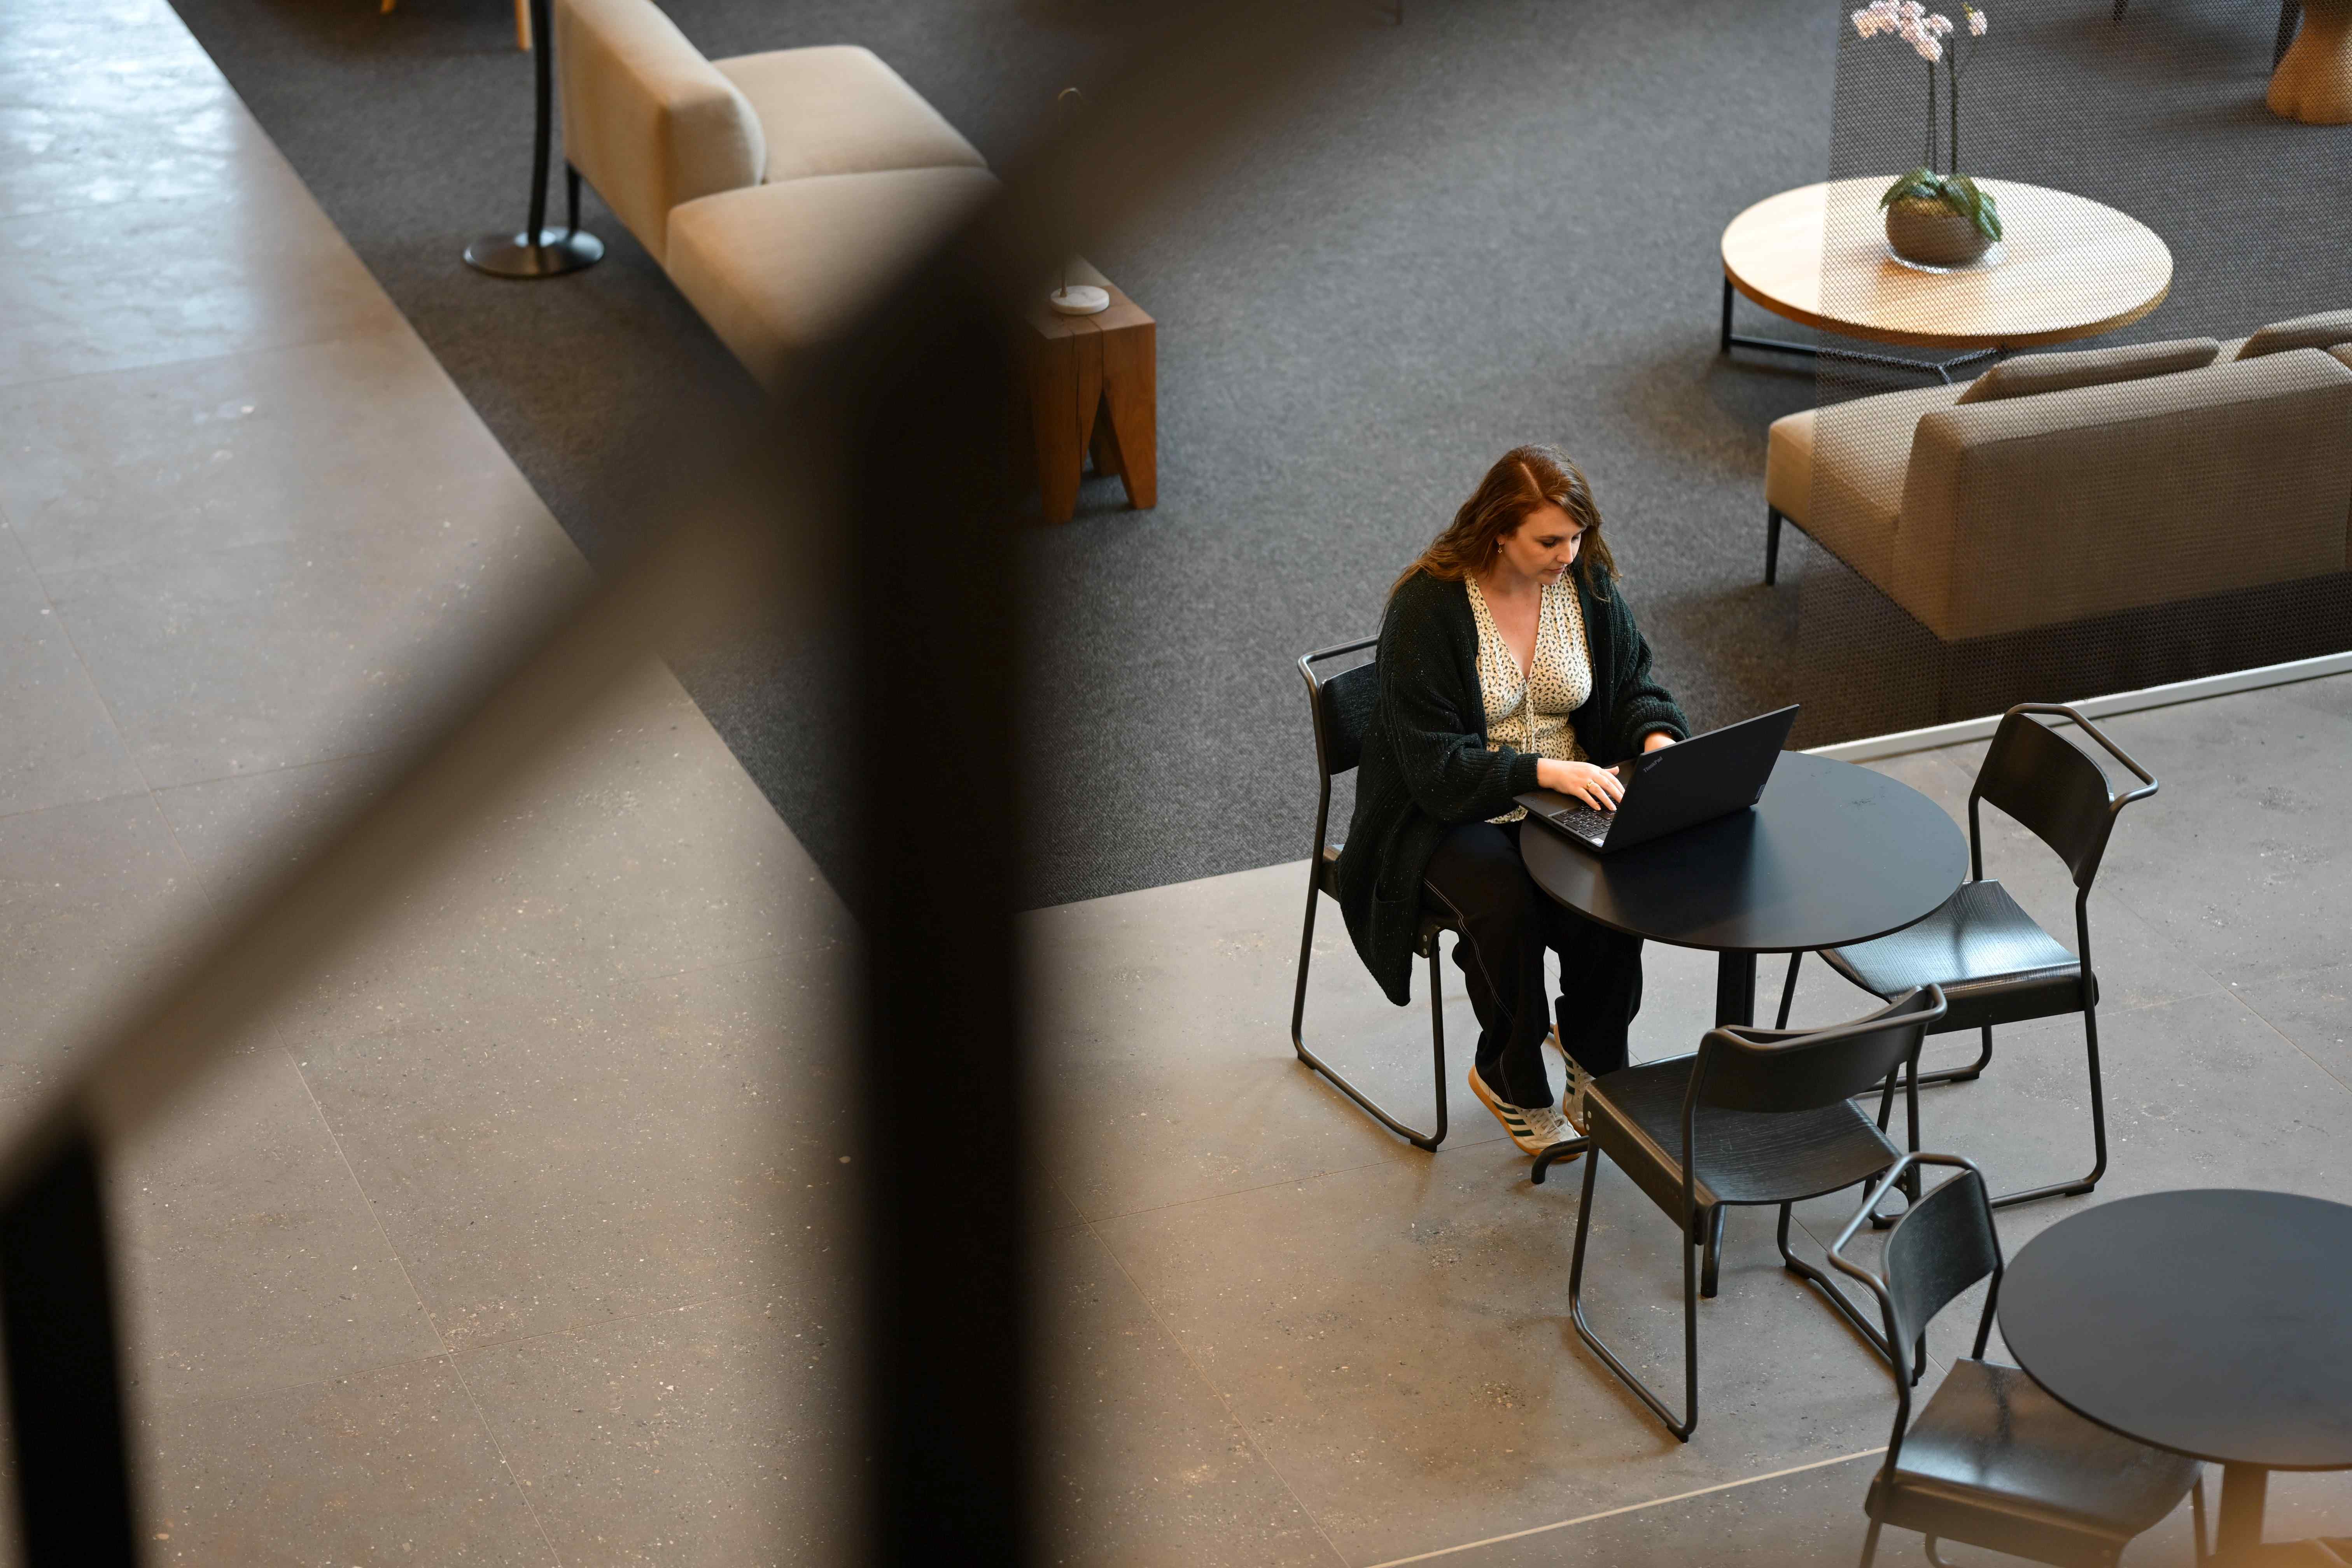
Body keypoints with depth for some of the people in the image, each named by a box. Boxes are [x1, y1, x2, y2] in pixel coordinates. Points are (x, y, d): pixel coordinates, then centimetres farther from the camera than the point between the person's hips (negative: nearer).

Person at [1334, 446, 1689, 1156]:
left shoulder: (1588, 583, -2)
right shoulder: (1428, 607, -19)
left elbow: (1633, 683, 12)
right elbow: (1433, 762, -22)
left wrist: (1658, 739, -12)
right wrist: (1544, 771, -34)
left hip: (1567, 797, 4)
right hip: (1450, 808, -4)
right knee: (1506, 907, -32)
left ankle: (1590, 1057, 0)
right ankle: (1514, 1083, -6)